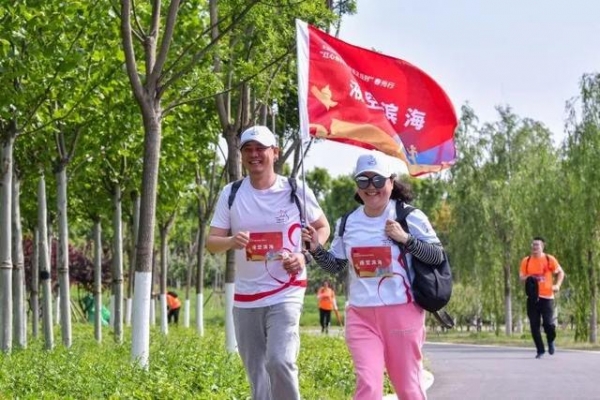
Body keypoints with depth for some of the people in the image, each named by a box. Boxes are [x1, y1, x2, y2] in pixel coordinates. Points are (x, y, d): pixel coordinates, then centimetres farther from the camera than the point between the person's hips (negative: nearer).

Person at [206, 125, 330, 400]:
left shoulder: (296, 191, -2)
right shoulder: (231, 194, 3)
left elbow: (322, 227, 10)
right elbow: (211, 242, 1)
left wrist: (306, 256, -9)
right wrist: (231, 241, -23)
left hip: (286, 292, -3)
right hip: (245, 297, 3)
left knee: (279, 361, -22)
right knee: (256, 374, 8)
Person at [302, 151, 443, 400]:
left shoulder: (409, 217, -4)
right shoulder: (347, 223, 8)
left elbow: (438, 256, -5)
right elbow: (336, 266, 16)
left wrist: (406, 239, -18)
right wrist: (316, 249, -2)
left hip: (402, 312, -2)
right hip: (361, 316, 2)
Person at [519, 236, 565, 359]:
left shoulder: (549, 259, -1)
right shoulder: (526, 261, 6)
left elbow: (561, 272, 8)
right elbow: (521, 277, 10)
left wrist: (557, 285, -7)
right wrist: (526, 278, -13)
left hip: (547, 296, -2)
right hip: (532, 297, 2)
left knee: (548, 323, -7)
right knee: (534, 325, -1)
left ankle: (551, 342, 24)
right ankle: (540, 350, 12)